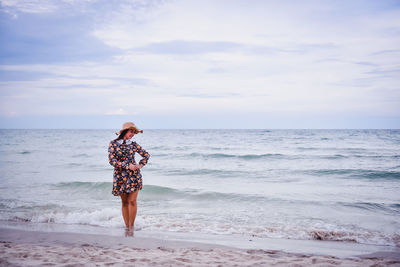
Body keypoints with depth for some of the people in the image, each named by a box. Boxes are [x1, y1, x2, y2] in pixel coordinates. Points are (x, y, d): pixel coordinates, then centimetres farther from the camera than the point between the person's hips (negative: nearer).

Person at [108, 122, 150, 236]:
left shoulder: (133, 144, 4)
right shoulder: (113, 144, -2)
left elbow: (146, 155, 13)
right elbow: (111, 160, -12)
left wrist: (140, 165, -1)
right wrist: (127, 166, -16)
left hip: (134, 175, 1)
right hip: (120, 176, -1)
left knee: (132, 201, -5)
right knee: (124, 202, 6)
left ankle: (131, 225, 7)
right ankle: (127, 226, 14)